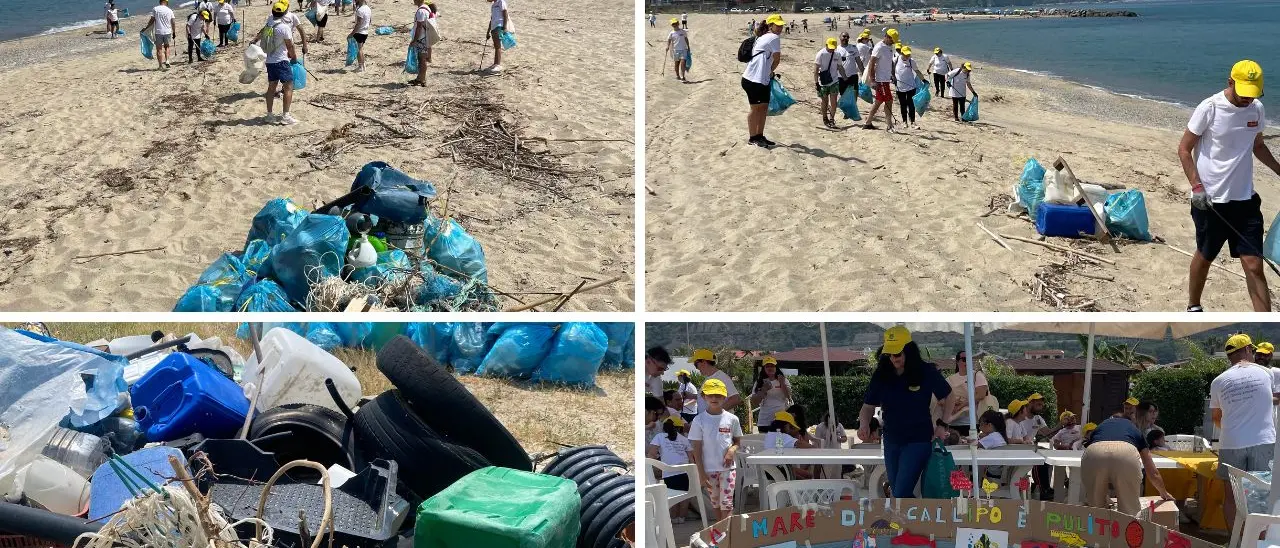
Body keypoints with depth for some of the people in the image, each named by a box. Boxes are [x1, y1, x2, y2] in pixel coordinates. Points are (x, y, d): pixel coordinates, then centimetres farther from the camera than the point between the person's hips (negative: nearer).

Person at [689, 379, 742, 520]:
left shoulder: (732, 419, -2)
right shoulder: (699, 420, -6)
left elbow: (738, 441, 10)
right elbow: (697, 449, -4)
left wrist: (732, 450, -14)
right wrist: (701, 473, -7)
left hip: (728, 467, 0)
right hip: (709, 469, 0)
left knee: (726, 503, -6)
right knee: (715, 503, 12)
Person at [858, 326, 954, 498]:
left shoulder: (926, 372, -10)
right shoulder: (881, 375, -3)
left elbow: (949, 398, 3)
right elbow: (868, 406, 2)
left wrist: (942, 425, -5)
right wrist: (863, 425, -18)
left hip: (918, 440, -5)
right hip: (891, 441, 5)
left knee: (901, 494, -14)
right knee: (897, 492, 14)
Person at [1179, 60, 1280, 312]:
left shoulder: (1257, 110, 3)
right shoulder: (1210, 108, -12)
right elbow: (1184, 149, -7)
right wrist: (1197, 186, -16)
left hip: (1245, 199, 4)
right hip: (1210, 201, -3)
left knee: (1254, 265, -3)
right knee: (1205, 257, 14)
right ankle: (1193, 307, 38)